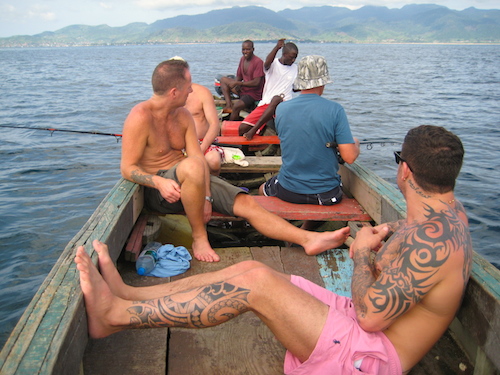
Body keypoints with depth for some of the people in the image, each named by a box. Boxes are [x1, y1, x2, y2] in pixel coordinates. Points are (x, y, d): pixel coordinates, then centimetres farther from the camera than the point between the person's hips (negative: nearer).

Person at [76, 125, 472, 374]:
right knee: (248, 269, -4)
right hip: (358, 324, 9)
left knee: (257, 282, -24)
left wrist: (362, 252, -10)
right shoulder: (447, 208, 5)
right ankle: (127, 294, 1)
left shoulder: (433, 240, -27)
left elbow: (371, 314, -26)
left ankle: (115, 314, -13)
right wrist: (390, 234, 5)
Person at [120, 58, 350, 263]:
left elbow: (198, 155, -2)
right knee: (192, 166, -40)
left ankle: (308, 239, -16)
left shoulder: (182, 115, 7)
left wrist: (205, 196, -16)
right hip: (157, 189, -6)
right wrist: (160, 182, -32)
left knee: (246, 203, -11)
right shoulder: (141, 118, -14)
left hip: (190, 182, 7)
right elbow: (127, 168, -14)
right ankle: (199, 237, -21)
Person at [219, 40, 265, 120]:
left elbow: (256, 82, -25)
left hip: (254, 93, -9)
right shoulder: (242, 59, 7)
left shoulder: (258, 62, -18)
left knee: (236, 106, -32)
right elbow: (238, 77, 13)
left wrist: (237, 83, -23)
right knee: (223, 79, 3)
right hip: (243, 89, 9)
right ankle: (229, 105, -13)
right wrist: (235, 85, -12)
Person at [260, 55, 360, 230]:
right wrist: (355, 144, 8)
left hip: (287, 191, 1)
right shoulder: (335, 110, -14)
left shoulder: (281, 109, -6)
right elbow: (349, 157, -15)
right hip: (326, 194, 0)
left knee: (263, 189, 33)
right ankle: (305, 232, 34)